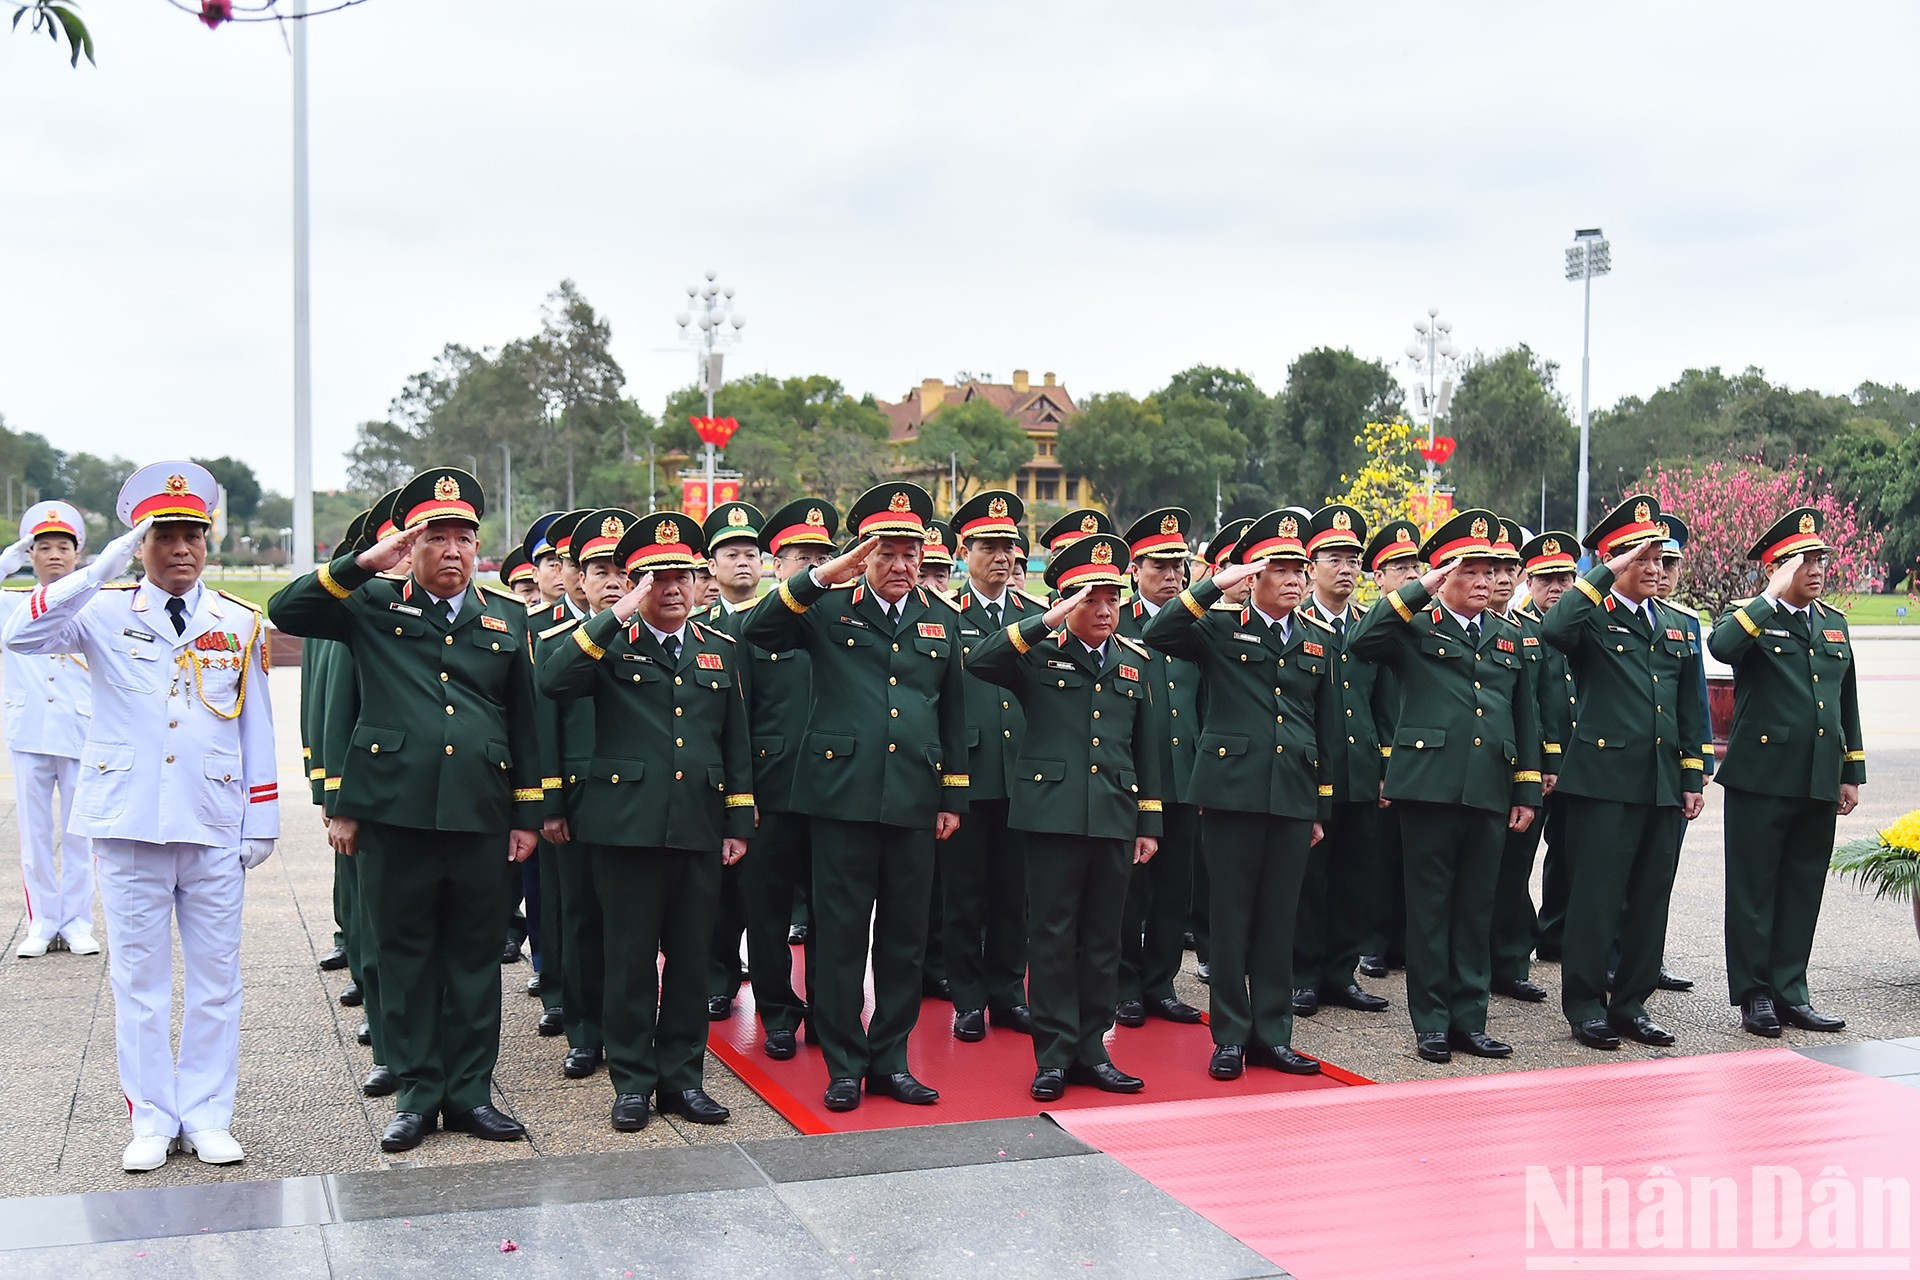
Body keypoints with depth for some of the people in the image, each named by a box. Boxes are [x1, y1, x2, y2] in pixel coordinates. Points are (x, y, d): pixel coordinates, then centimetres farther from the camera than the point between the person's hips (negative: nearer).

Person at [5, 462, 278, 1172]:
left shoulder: (238, 622, 6)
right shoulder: (104, 614, 1)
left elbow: (256, 726, 8)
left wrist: (262, 820, 6)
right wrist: (106, 564, -22)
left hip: (215, 829, 1)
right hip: (130, 823, -1)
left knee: (215, 979, 7)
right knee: (140, 979, 6)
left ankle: (206, 1117, 18)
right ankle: (152, 1120, 17)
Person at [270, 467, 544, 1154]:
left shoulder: (508, 618, 11)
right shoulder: (373, 605, 4)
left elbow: (525, 723, 13)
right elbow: (285, 611, -8)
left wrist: (528, 814, 9)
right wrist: (363, 562, -15)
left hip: (480, 815, 2)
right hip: (393, 813, -2)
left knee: (475, 955, 9)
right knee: (404, 955, 6)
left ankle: (470, 1090, 19)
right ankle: (416, 1092, 18)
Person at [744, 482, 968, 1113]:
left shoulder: (941, 619, 12)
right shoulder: (829, 609, 2)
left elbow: (953, 712, 16)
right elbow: (758, 631, -14)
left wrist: (953, 797, 11)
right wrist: (824, 575, -22)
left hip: (914, 800, 3)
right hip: (843, 794, -3)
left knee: (905, 935, 9)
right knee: (840, 934, 2)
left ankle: (890, 1059, 21)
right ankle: (844, 1065, 14)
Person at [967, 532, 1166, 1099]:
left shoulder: (1137, 662, 13)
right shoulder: (1039, 652, 1)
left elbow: (1149, 748, 15)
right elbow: (979, 662, -19)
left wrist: (1150, 823, 11)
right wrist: (1048, 621, -23)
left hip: (1115, 818, 4)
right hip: (1053, 813, -4)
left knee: (1102, 939, 9)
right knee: (1053, 937, 1)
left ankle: (1092, 1050, 20)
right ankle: (1054, 1055, 10)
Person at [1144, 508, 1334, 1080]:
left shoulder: (1318, 639, 12)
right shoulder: (1220, 626, 0)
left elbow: (1325, 728, 15)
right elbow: (1156, 636, -17)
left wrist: (1321, 809, 14)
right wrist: (1216, 584, -19)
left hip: (1294, 796, 4)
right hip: (1233, 790, -3)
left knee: (1279, 918, 9)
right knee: (1231, 916, 3)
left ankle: (1272, 1033, 18)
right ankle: (1230, 1036, 12)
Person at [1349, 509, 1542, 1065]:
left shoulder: (1509, 636, 17)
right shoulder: (1416, 628, 3)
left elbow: (1526, 718, 18)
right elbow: (1363, 642, -18)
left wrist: (1527, 791, 12)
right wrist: (1419, 590, -16)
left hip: (1489, 790, 4)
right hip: (1429, 785, -4)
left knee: (1476, 908, 9)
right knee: (1430, 905, 2)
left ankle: (1469, 1018, 18)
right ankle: (1431, 1021, 10)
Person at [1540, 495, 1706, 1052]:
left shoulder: (1677, 627, 17)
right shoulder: (1592, 617, -2)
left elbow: (1689, 710, 19)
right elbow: (1553, 629, -28)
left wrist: (1693, 778, 13)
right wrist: (1606, 575, -21)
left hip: (1663, 786, 6)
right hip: (1605, 780, -6)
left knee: (1650, 899, 10)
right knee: (1596, 897, -2)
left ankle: (1631, 1002, 20)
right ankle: (1584, 1004, 9)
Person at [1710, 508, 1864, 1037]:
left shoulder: (1834, 622, 14)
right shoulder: (1749, 617, -4)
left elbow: (1847, 701, 19)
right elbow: (1721, 647, -29)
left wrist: (1852, 773, 16)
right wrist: (1774, 596, -22)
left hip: (1819, 784, 6)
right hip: (1761, 777, -6)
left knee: (1803, 890, 11)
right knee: (1754, 888, 2)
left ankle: (1790, 991, 19)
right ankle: (1753, 993, 11)